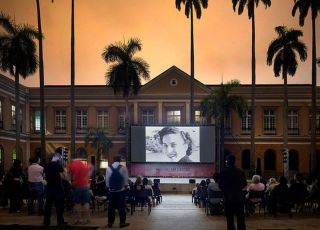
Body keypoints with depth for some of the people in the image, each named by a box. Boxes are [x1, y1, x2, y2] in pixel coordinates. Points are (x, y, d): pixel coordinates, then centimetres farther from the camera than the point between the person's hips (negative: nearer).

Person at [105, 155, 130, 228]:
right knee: (121, 206, 3)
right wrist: (125, 186, 11)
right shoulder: (123, 168, -6)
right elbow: (126, 179, -3)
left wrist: (108, 187, 12)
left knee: (111, 206, 8)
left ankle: (110, 222, 12)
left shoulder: (108, 168, -2)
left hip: (112, 190, 2)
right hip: (121, 190, -1)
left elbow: (107, 180, 1)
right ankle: (122, 222, 4)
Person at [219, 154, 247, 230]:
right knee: (240, 217, 8)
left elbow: (220, 185, -7)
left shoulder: (224, 172, -9)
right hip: (239, 197, 3)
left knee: (229, 218, 2)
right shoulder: (240, 172, 2)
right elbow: (244, 184, 5)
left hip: (228, 197, -3)